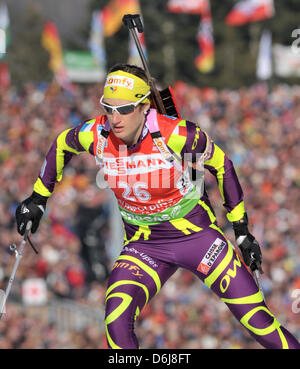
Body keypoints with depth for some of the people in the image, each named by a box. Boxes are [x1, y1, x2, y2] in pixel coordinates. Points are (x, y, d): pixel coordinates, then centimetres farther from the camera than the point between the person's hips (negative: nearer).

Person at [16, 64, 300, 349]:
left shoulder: (176, 135, -23)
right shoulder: (96, 135, -14)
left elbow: (221, 165, -6)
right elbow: (61, 145, 9)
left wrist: (242, 230, -3)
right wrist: (38, 198, 15)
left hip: (196, 233, -2)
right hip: (143, 244, 3)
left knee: (257, 321, -6)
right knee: (117, 323, -22)